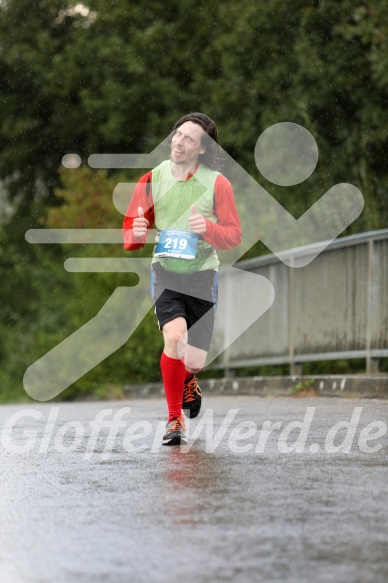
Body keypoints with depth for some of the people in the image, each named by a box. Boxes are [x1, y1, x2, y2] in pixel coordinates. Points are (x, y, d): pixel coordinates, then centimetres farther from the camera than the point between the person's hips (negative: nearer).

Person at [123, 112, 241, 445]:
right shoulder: (152, 180, -2)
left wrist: (208, 227, -26)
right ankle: (175, 419, -8)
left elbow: (234, 236, -5)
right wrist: (136, 234, -18)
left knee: (194, 361, -1)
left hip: (202, 273, 0)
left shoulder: (217, 183, -8)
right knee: (174, 337, -25)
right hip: (165, 270, 0)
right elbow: (130, 231, 7)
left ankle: (188, 380, 41)